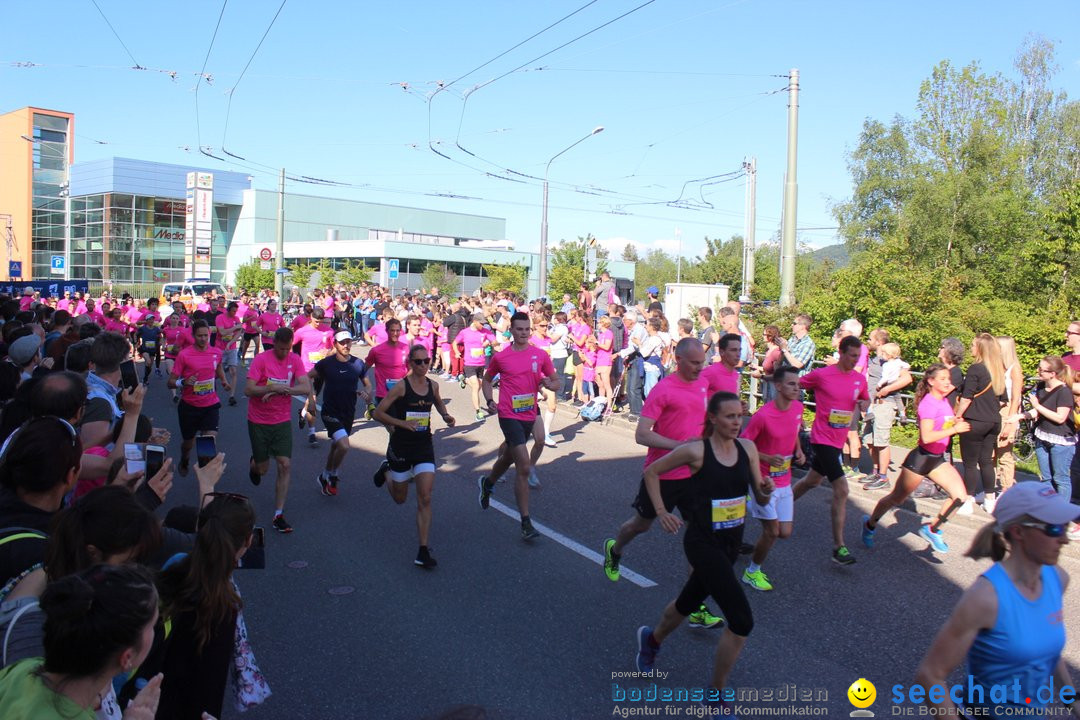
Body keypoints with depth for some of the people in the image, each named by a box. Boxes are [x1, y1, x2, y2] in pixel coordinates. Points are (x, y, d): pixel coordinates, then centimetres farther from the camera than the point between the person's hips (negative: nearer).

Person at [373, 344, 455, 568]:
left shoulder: (432, 385, 1)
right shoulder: (401, 386, -13)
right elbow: (378, 413, -12)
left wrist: (445, 415, 4)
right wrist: (403, 423, -21)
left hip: (424, 447, 3)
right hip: (401, 447, -3)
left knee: (425, 499, -7)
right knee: (400, 498, 17)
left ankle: (423, 552, -2)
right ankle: (387, 471, 50)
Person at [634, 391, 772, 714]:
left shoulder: (747, 448, -1)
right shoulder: (696, 450, -17)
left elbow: (761, 500, 5)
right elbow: (651, 472, -3)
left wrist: (766, 489, -17)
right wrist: (661, 512, -8)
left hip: (731, 544, 6)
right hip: (704, 545, -6)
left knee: (689, 603, 25)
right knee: (742, 622, -11)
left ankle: (652, 639, 56)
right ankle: (716, 694, 11)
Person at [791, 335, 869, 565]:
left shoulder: (860, 379, 4)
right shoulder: (821, 375, -13)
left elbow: (866, 400, 19)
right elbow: (795, 385, 0)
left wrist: (864, 404, -5)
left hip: (838, 440, 8)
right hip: (823, 439, -8)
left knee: (813, 480, 24)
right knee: (841, 490, -14)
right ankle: (839, 547, -8)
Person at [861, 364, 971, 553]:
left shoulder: (944, 401, 6)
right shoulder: (929, 403, -20)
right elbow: (926, 437, -29)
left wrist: (956, 422, 3)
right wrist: (954, 429, -25)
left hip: (938, 459, 8)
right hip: (921, 458, -8)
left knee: (960, 496, -7)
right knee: (897, 498, 6)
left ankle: (932, 530, 9)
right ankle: (870, 524, 28)